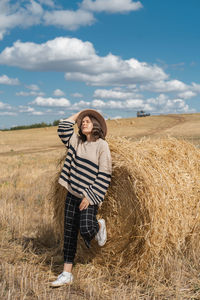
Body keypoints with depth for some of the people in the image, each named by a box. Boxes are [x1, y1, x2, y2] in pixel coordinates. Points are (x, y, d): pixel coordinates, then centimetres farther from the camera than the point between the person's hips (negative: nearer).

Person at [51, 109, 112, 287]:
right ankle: (67, 274, 12)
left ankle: (99, 226, 16)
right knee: (69, 232, 5)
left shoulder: (102, 145, -8)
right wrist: (78, 114, 13)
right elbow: (63, 128, 8)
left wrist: (90, 196, -16)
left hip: (89, 197, -6)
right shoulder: (77, 141, 11)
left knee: (86, 229, -22)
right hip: (72, 195, 6)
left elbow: (104, 174, -12)